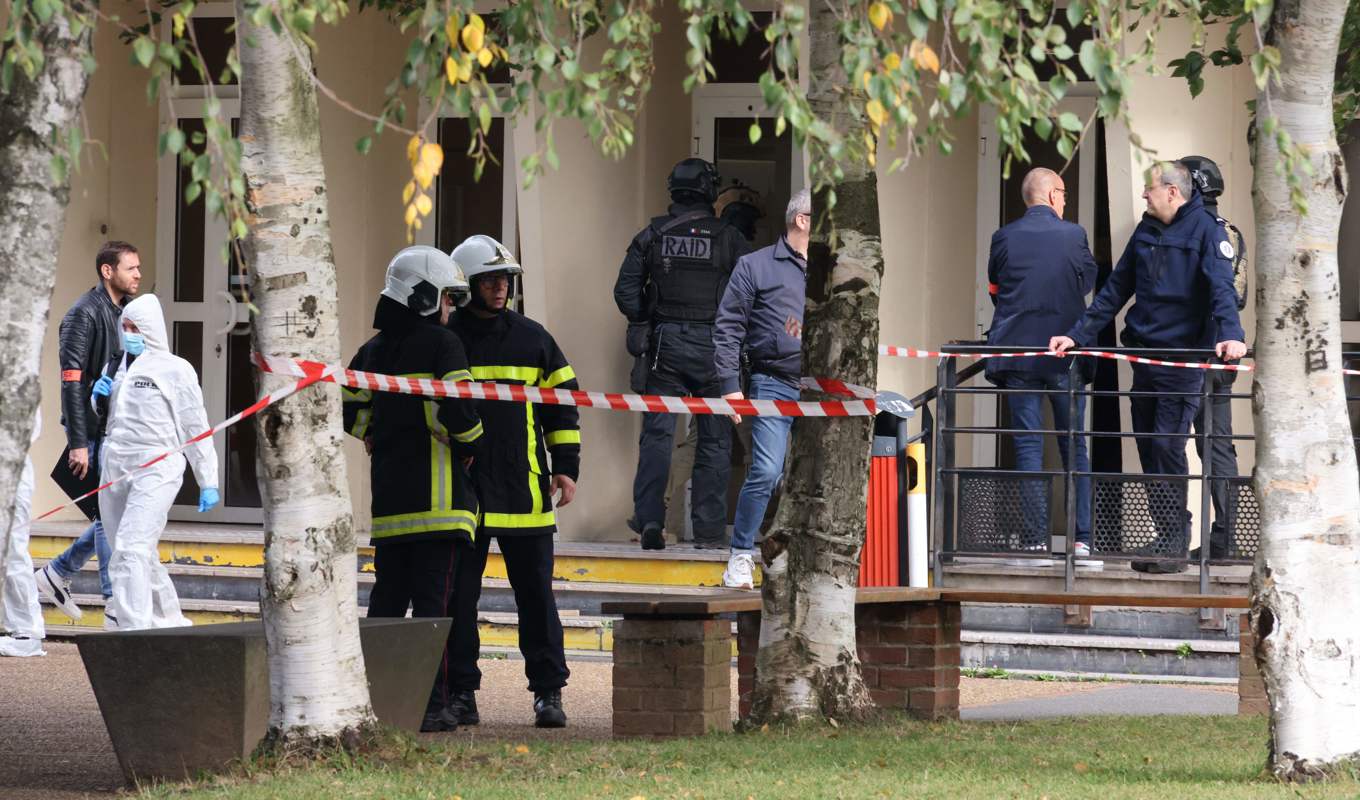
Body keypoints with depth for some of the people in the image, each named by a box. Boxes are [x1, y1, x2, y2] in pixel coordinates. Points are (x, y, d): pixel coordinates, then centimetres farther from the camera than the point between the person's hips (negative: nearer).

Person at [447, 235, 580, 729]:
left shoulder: (531, 338, 9)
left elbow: (561, 402, 13)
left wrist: (566, 468, 5)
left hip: (524, 489, 1)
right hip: (460, 491, -1)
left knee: (536, 592, 2)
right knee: (459, 596, 2)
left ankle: (548, 689, 7)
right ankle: (461, 691, 10)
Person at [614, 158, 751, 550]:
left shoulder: (652, 235, 3)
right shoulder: (729, 238, -2)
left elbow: (625, 291, 1)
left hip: (666, 343, 1)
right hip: (713, 347, -1)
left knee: (657, 434, 3)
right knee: (714, 439, 6)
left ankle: (649, 518, -11)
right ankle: (708, 529, 6)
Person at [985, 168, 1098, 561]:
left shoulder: (1004, 238, -2)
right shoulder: (1073, 235, -5)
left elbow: (994, 289, 8)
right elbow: (1089, 282, 8)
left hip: (1018, 351, 0)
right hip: (1066, 351, 0)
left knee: (1028, 444, 4)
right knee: (1074, 445, 7)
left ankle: (1036, 536, -1)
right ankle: (1083, 536, 4)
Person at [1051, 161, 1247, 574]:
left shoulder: (1205, 229, -7)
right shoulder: (1146, 231, 14)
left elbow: (1221, 286, -20)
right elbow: (1115, 290, 18)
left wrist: (1230, 334, -36)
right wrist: (1077, 335, 13)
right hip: (1144, 353, 7)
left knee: (1167, 446, -11)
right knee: (1148, 447, 6)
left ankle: (1174, 543, -5)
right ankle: (1167, 537, 12)